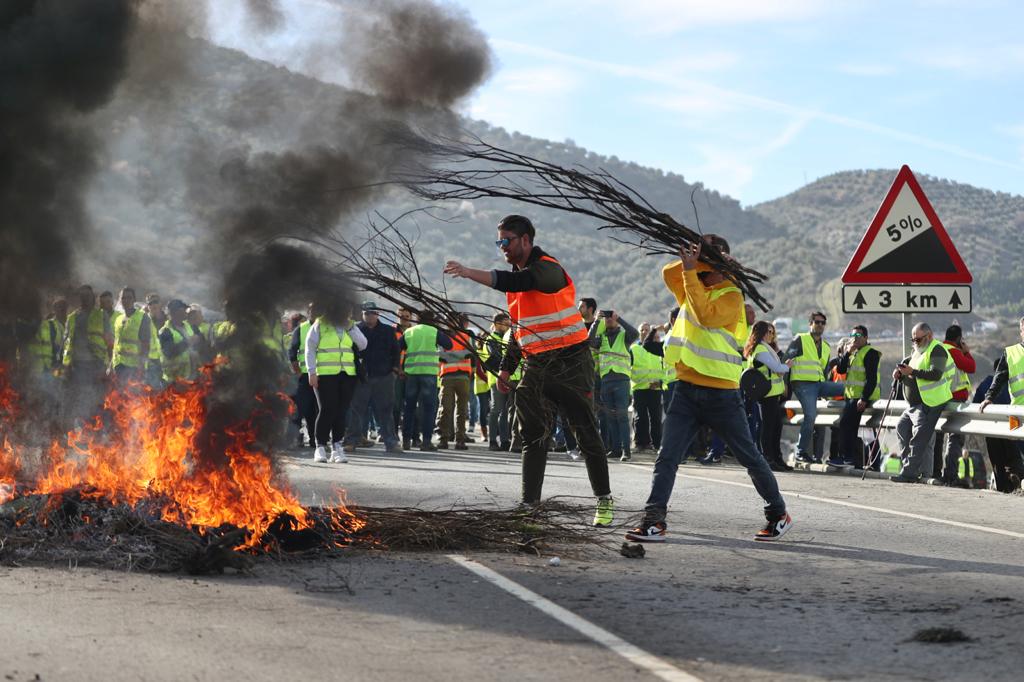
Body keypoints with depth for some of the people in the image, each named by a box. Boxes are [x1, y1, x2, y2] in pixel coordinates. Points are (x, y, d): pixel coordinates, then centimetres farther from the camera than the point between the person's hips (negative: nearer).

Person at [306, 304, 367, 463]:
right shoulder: (318, 326, 4)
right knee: (326, 410, -7)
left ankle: (337, 447, 5)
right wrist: (312, 372, -8)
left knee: (341, 412, 1)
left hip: (347, 375, 4)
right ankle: (320, 447, 1)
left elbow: (363, 344, 7)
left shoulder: (350, 326, 16)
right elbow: (310, 349, 1)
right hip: (325, 375, -4)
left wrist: (350, 328, -3)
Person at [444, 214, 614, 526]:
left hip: (570, 363, -8)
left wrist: (468, 272, -39)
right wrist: (506, 368, 17)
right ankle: (529, 503, 4)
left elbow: (517, 282, -34)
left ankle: (604, 500, 8)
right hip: (535, 366, 8)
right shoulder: (516, 275, 14)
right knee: (533, 437, 3)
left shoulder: (548, 269, -14)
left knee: (586, 435, -3)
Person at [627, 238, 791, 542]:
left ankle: (779, 515, 18)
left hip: (721, 392, -6)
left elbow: (706, 315, -24)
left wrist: (691, 271, -23)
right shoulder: (693, 287, 13)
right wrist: (690, 264, -12)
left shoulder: (731, 296, -9)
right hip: (687, 388, 6)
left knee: (749, 457, 5)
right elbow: (668, 273, 2)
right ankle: (654, 520, -8)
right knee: (667, 457, -5)